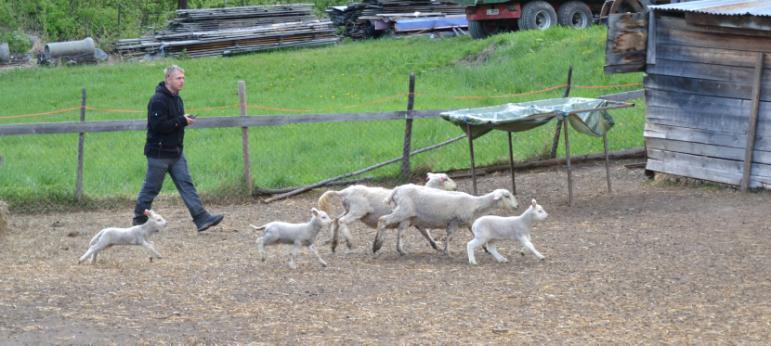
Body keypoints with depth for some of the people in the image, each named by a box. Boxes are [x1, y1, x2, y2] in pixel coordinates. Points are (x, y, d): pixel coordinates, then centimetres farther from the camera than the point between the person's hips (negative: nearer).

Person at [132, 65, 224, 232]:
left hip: (176, 152, 8)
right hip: (159, 153, -8)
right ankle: (139, 219, 18)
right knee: (151, 187, 3)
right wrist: (182, 121, -21)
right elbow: (158, 125, -25)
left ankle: (201, 219, -6)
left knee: (186, 184, 1)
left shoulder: (176, 99, 12)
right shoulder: (158, 100, -18)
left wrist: (186, 119, 6)